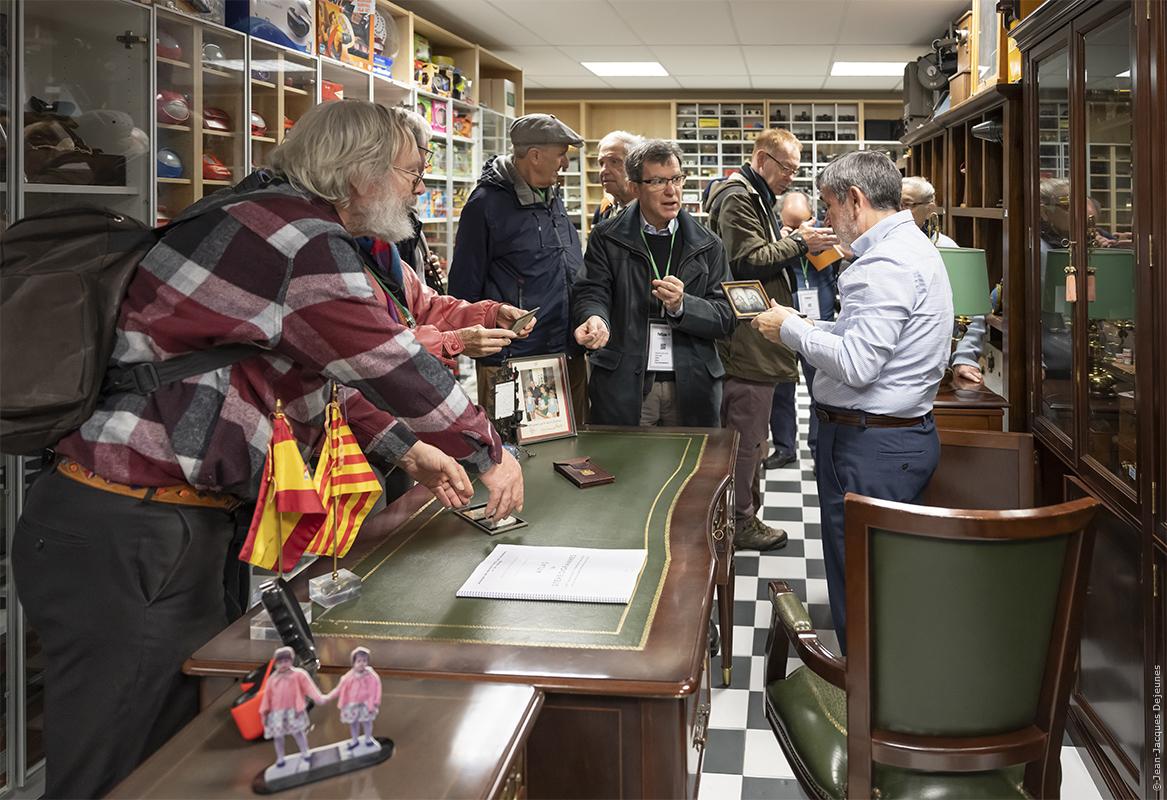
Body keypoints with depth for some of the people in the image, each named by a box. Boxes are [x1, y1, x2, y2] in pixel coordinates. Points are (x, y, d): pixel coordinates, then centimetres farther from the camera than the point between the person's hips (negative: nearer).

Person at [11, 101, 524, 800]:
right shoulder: (303, 239, -17)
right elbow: (395, 368, -13)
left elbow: (323, 371, 25)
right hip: (127, 538, -10)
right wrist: (490, 453, 2)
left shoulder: (282, 218, 15)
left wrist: (407, 451, 25)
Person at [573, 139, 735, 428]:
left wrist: (682, 307, -15)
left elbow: (726, 317, 4)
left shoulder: (707, 245, 7)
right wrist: (595, 319, -26)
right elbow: (591, 293, -2)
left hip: (691, 385, 2)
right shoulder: (607, 238, 4)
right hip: (623, 385, -1)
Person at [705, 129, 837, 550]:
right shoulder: (738, 199, -13)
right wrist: (799, 242, -13)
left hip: (756, 342, 11)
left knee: (750, 435, 16)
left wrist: (797, 247, 11)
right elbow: (750, 262, -19)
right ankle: (740, 522, 6)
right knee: (746, 434, -3)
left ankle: (746, 514, 26)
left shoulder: (755, 197, 21)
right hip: (748, 342, -11)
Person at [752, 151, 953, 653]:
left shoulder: (887, 263, -19)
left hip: (870, 448, -11)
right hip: (902, 432, 11)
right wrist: (802, 327, 11)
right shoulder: (910, 247, 16)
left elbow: (856, 365, -25)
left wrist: (790, 329, -12)